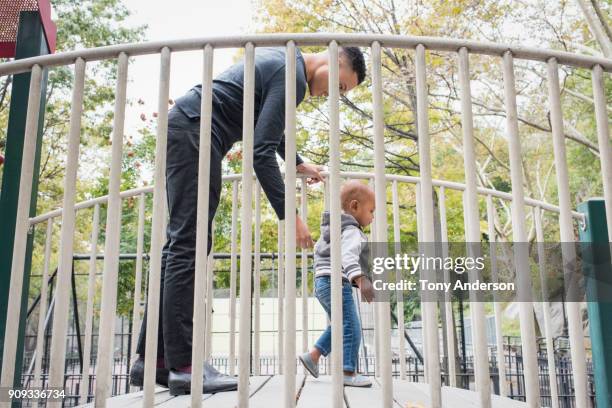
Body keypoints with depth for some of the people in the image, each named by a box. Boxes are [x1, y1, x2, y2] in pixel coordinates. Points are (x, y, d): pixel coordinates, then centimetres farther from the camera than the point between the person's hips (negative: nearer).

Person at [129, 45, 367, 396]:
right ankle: (185, 367, -13)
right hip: (195, 132, -11)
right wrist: (290, 216, -20)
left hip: (186, 130, 11)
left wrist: (298, 163, 43)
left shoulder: (283, 59, 20)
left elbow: (270, 127, 34)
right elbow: (261, 152, -20)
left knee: (182, 245, 5)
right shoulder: (292, 75, -13)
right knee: (189, 246, -15)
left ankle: (152, 361, 7)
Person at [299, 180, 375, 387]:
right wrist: (361, 279, -47)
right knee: (351, 327, -8)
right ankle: (348, 372, -8)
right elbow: (349, 255, -33)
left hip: (322, 283, 11)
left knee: (339, 325, 22)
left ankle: (312, 355, 24)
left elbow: (318, 249, 31)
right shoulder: (352, 231, -14)